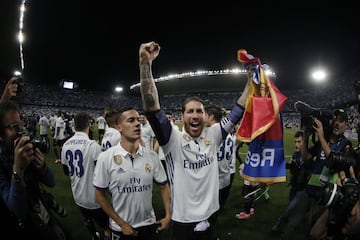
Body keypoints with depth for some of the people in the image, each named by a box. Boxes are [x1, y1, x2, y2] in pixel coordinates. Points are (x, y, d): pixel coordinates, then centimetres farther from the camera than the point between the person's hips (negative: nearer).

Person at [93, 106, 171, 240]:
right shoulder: (105, 158, -14)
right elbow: (100, 194, -7)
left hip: (149, 225, 2)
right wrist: (121, 223, -9)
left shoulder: (152, 156, -7)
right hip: (120, 228, -2)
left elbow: (163, 186, 3)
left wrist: (168, 215, -5)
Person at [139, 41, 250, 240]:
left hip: (209, 217, 4)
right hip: (182, 222, -3)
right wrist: (145, 63, -37)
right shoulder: (174, 139, -16)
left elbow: (237, 112, 2)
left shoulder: (212, 136, -3)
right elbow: (152, 109, -29)